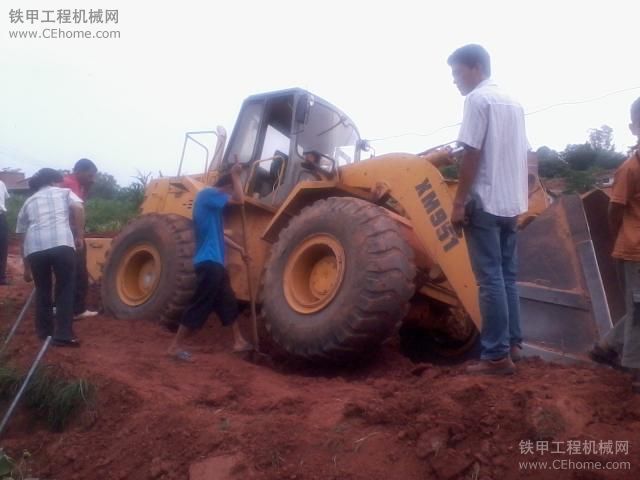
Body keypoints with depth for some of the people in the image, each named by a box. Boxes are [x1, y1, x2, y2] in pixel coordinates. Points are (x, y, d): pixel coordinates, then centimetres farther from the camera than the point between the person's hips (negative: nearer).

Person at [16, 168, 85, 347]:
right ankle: (63, 335, 5)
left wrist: (26, 268, 33)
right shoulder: (64, 192, 23)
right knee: (64, 289, 8)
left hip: (34, 247, 3)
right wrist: (80, 235, 5)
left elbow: (23, 238, 28)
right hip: (61, 243, -3)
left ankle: (44, 331, 31)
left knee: (42, 290, 21)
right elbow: (78, 209, 0)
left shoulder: (28, 202, 30)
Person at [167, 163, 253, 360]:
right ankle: (174, 346, 2)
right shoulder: (207, 194, -10)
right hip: (209, 262, -11)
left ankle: (239, 342, 25)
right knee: (198, 306, -6)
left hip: (215, 262, 11)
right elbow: (238, 199, -19)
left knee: (228, 303, 16)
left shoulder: (212, 202, 20)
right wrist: (235, 175, -8)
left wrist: (238, 248, 24)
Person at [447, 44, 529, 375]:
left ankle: (497, 356, -2)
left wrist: (458, 203, -13)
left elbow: (472, 155, -15)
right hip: (511, 203, 8)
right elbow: (519, 155, 18)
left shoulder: (477, 99, -8)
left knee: (490, 280, -6)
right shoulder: (512, 103, 17)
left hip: (485, 203, -8)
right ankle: (512, 343, 20)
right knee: (507, 277, 13)